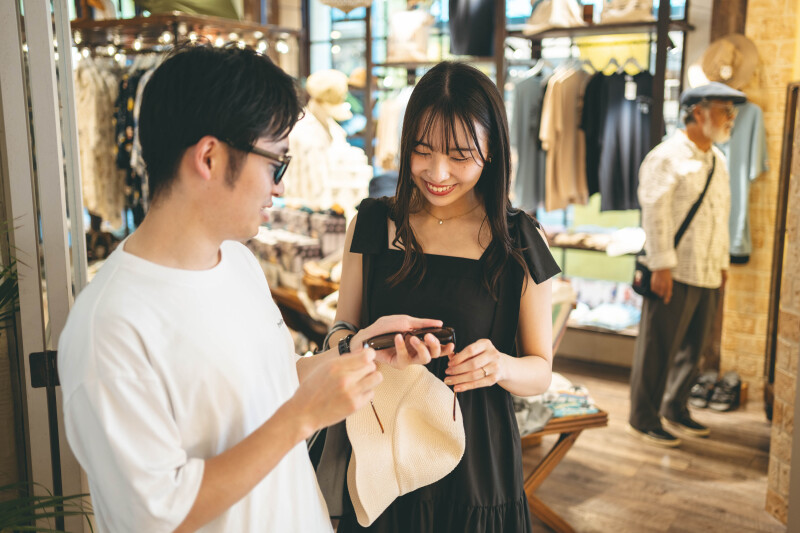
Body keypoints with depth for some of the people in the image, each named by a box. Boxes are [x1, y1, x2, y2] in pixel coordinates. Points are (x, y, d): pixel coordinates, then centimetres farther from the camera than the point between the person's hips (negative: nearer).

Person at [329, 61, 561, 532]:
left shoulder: (520, 242, -6)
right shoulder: (373, 224, -2)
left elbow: (541, 370, -1)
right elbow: (341, 335, 4)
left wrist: (500, 366, -22)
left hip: (476, 464, -1)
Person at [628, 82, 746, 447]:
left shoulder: (717, 160, 15)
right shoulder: (667, 157, -10)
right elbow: (654, 214, -15)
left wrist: (722, 263, 18)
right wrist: (662, 265, -18)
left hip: (708, 275, 8)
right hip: (674, 274, -8)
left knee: (692, 348, 15)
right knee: (658, 349, 0)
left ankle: (675, 409, 31)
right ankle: (643, 419, 12)